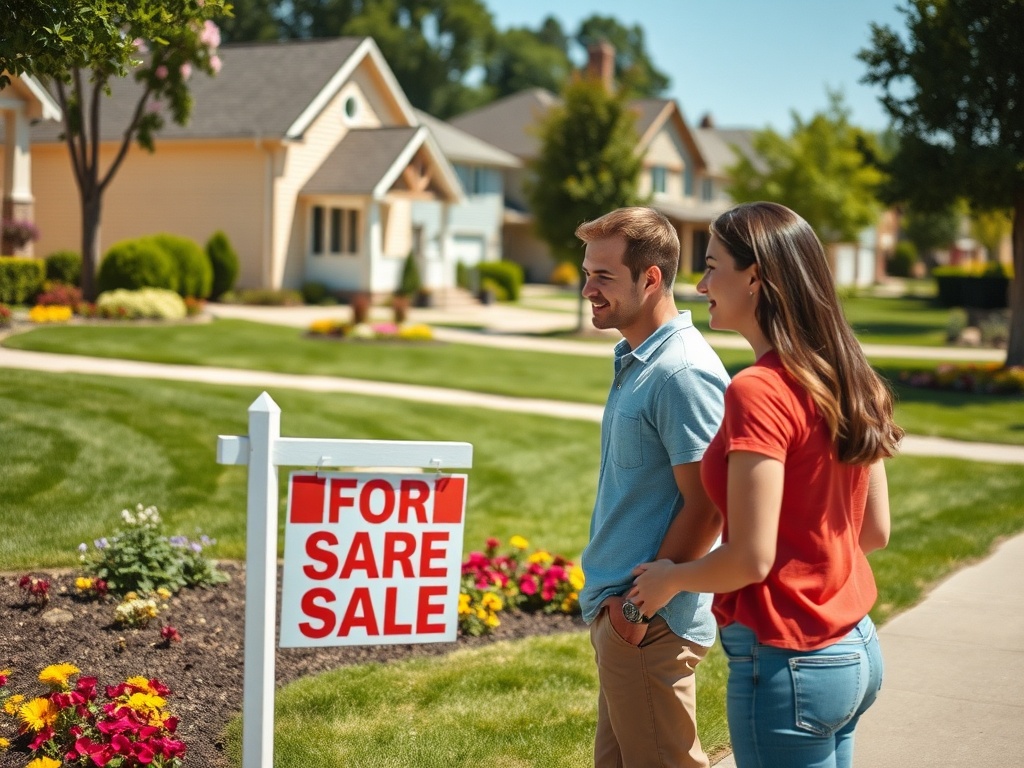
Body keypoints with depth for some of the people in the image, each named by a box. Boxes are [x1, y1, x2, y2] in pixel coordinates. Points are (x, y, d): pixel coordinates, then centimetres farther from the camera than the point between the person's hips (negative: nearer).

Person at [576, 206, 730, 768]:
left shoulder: (683, 373, -20)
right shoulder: (634, 361, 11)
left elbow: (705, 509, -22)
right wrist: (609, 594, 16)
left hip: (651, 623, -10)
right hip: (615, 612, 10)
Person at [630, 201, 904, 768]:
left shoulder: (759, 391, -20)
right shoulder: (845, 378, 5)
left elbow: (751, 559, -21)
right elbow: (876, 531, 11)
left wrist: (670, 578, -4)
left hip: (788, 663, -8)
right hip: (857, 651, 8)